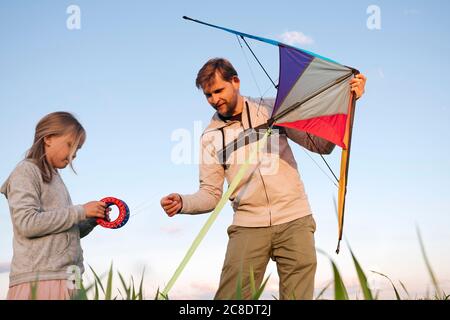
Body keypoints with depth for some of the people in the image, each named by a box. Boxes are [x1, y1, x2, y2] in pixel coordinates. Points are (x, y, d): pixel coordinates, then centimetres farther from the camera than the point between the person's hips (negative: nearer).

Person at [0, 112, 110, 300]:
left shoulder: (55, 179, 21)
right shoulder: (26, 171, -1)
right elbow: (27, 224, -15)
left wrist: (92, 221, 5)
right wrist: (80, 211, -10)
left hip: (63, 280, 8)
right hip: (38, 279, -7)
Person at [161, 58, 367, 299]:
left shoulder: (272, 110, 6)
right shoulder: (210, 137, 8)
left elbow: (321, 144, 5)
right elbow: (210, 194, 6)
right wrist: (183, 203, -14)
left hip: (295, 221, 0)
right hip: (248, 226, 1)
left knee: (297, 296, -5)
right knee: (230, 296, -11)